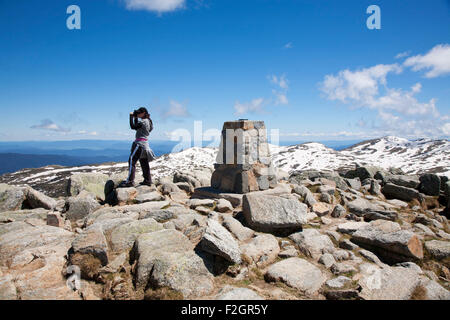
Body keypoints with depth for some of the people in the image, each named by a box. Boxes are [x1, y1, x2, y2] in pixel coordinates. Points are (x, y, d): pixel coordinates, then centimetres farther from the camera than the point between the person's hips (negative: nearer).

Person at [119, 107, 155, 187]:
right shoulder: (148, 121, 18)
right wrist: (135, 118, 17)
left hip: (140, 143, -10)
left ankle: (130, 181, -13)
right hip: (145, 144, 10)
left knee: (131, 161, -10)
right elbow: (137, 127, 27)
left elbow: (133, 126, -15)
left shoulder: (144, 121, -11)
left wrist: (131, 116, -7)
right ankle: (147, 180, 14)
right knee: (144, 163, 12)